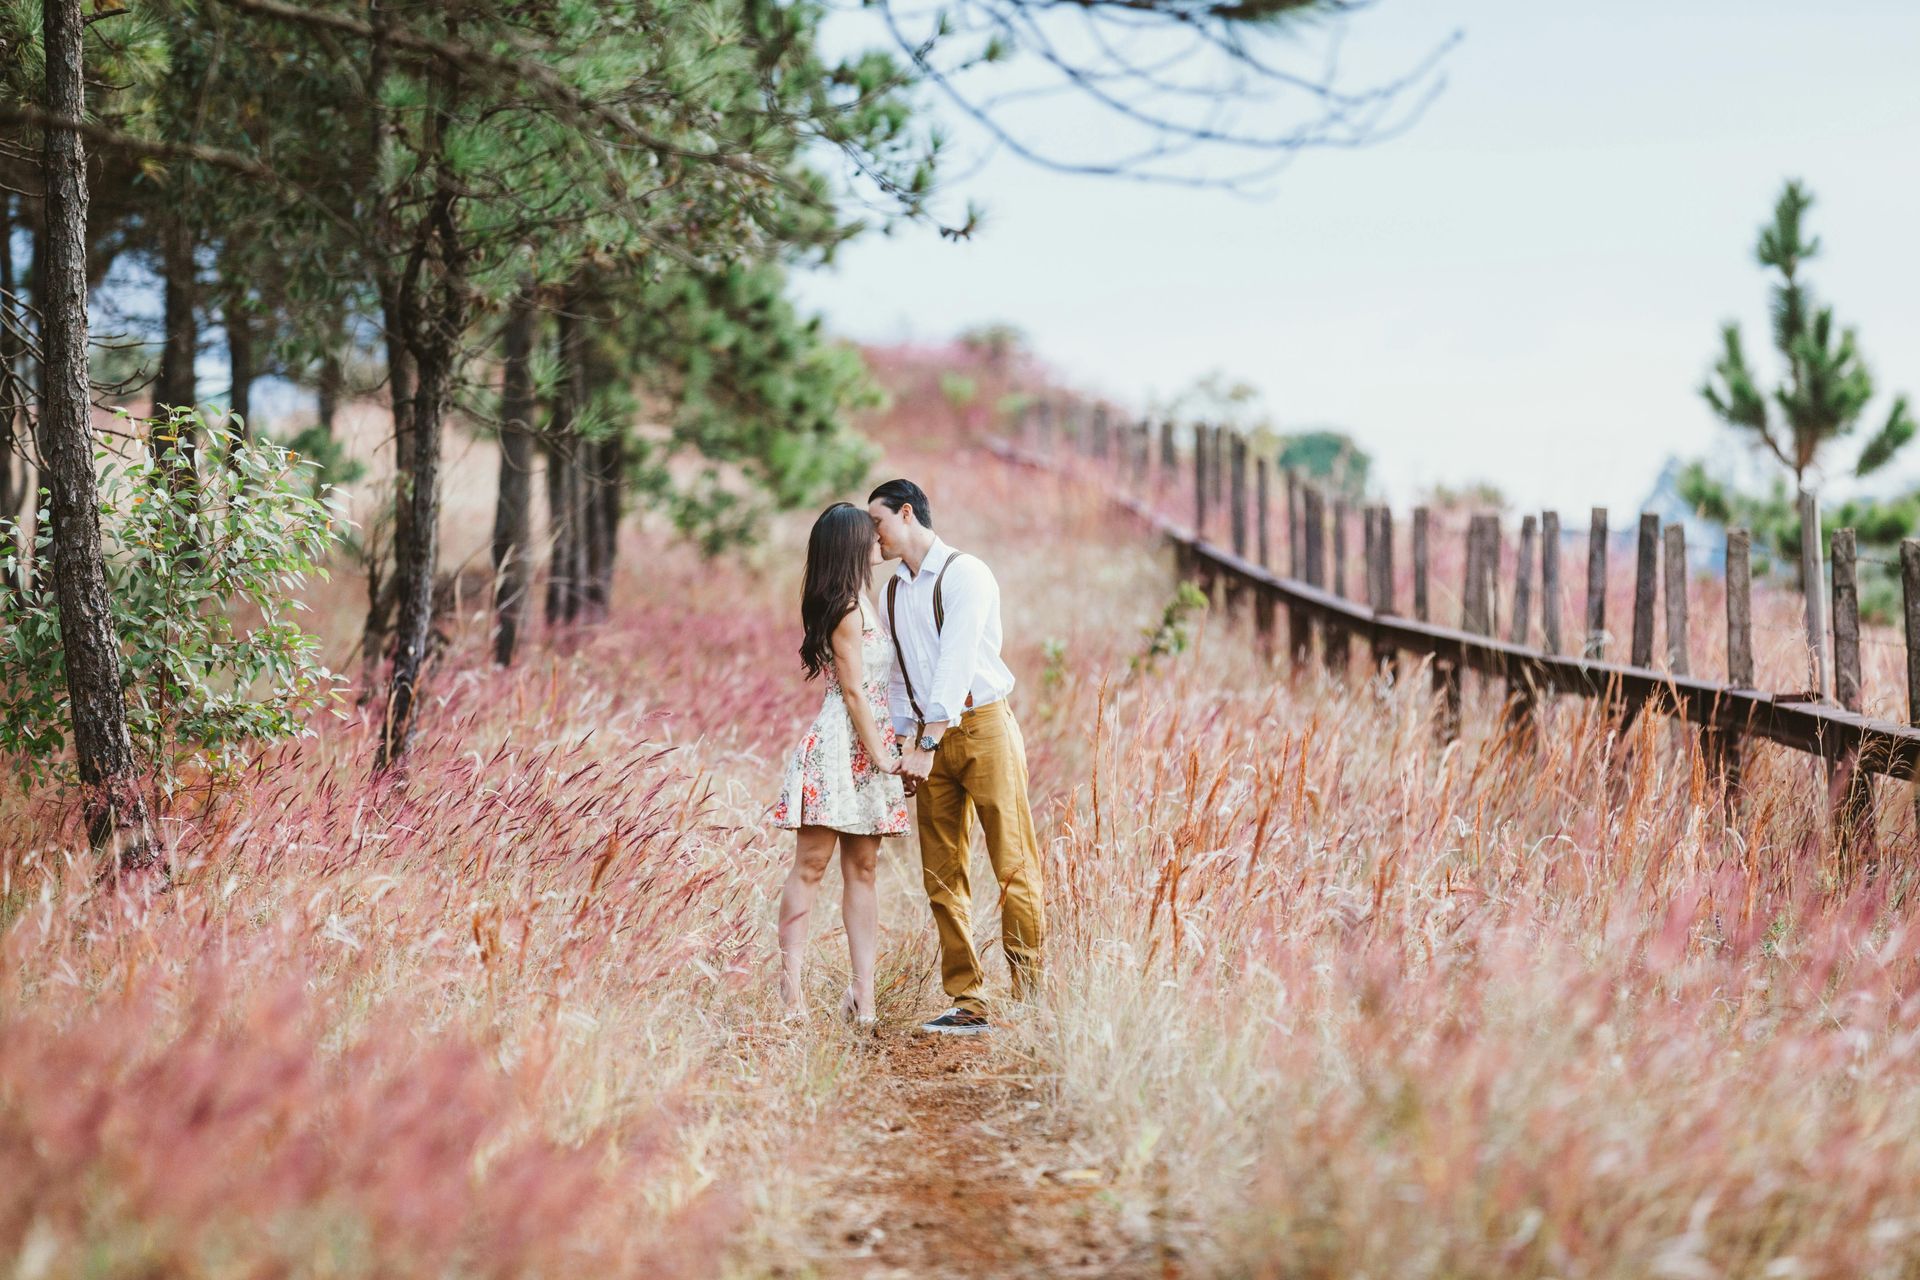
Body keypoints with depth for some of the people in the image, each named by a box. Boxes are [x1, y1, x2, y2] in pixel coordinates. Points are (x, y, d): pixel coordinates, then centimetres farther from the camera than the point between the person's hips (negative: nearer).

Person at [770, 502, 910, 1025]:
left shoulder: (861, 602, 18)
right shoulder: (847, 609, -11)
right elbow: (853, 690, -13)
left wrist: (887, 754, 17)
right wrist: (881, 755, -11)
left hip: (865, 752, 9)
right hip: (840, 746, -9)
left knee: (862, 867, 5)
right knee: (811, 865, -6)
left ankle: (864, 988, 3)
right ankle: (790, 982, -4)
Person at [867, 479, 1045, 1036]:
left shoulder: (965, 574, -7)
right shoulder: (892, 592, 14)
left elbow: (955, 661, -15)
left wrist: (928, 744, -20)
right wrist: (904, 745, 8)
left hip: (982, 724, -6)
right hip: (928, 739, 7)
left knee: (1014, 866, -7)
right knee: (943, 878, 2)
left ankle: (1031, 994, -5)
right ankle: (968, 1005, 4)